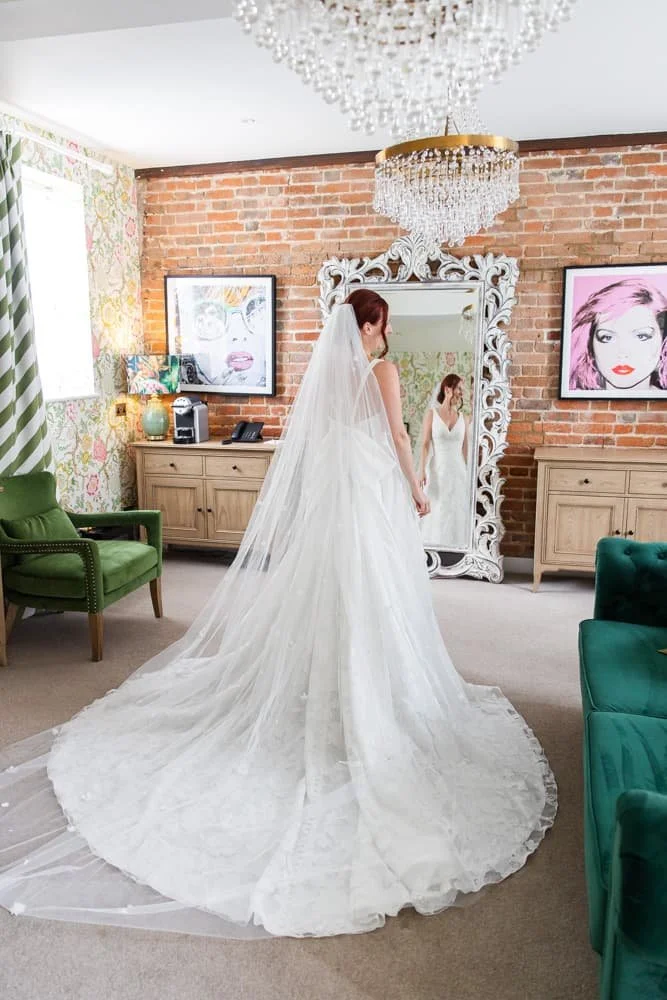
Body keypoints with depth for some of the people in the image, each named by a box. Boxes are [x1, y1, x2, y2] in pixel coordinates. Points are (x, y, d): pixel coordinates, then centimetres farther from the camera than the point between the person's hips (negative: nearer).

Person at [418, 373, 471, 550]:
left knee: (457, 511, 5)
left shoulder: (463, 417, 6)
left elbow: (465, 448, 7)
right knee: (435, 512, 2)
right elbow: (425, 444, -5)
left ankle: (454, 545, 15)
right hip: (437, 470, -2)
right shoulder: (431, 413, -2)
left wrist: (469, 473, 6)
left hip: (458, 471, 3)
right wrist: (422, 471, -12)